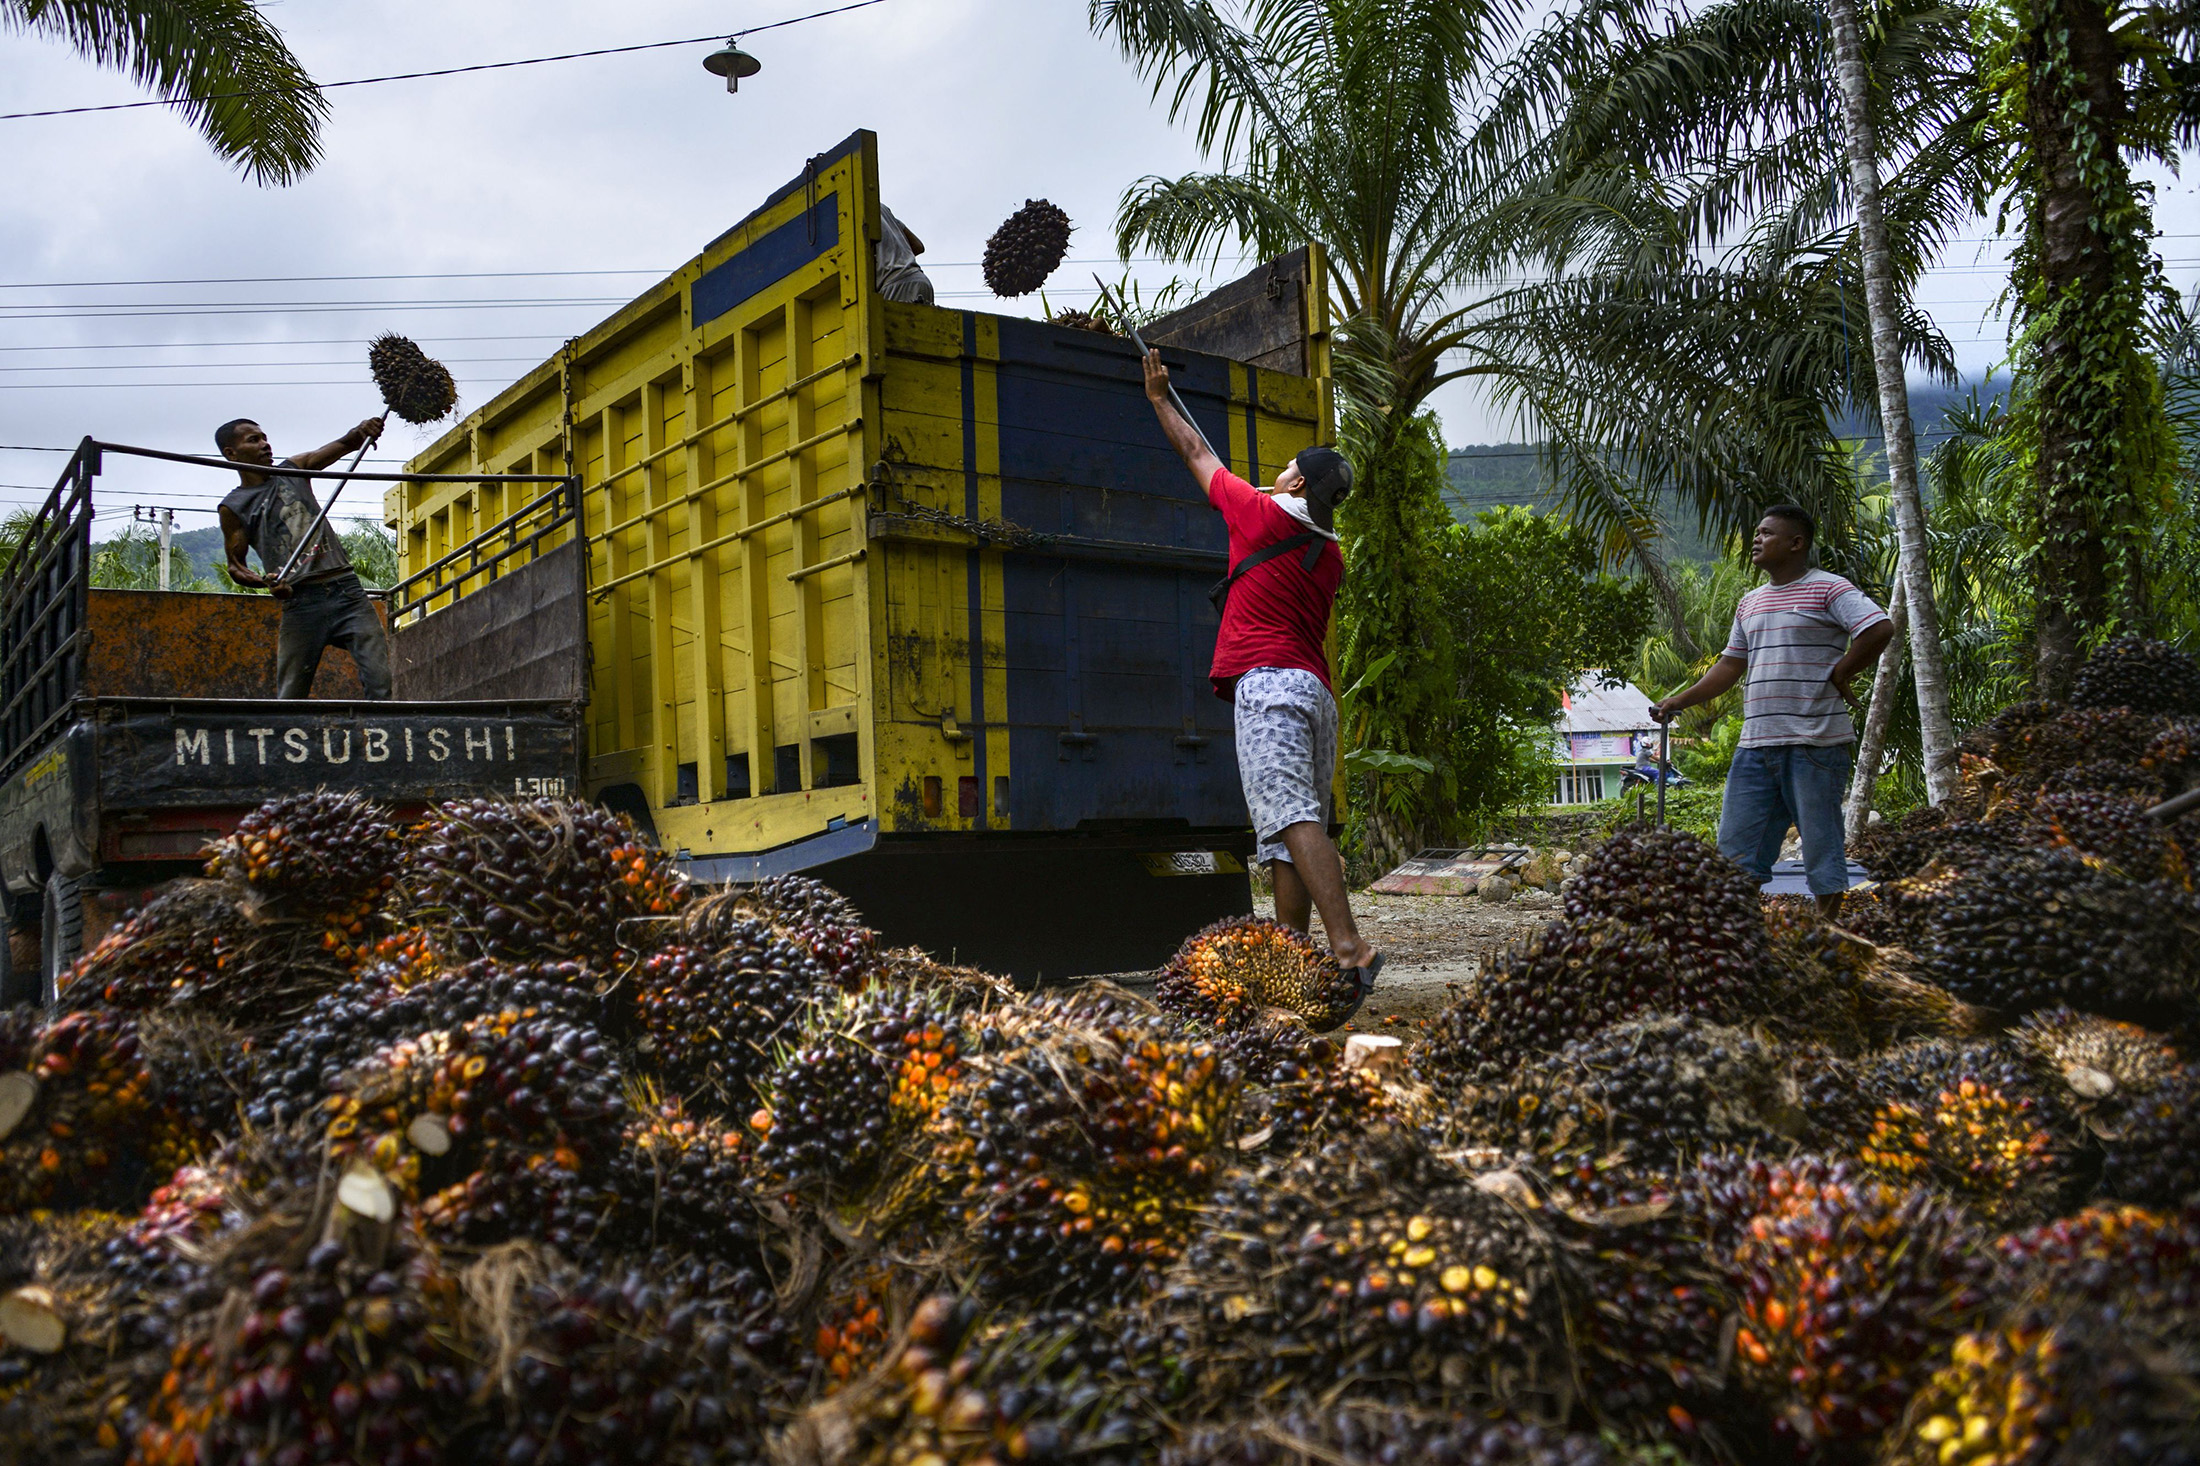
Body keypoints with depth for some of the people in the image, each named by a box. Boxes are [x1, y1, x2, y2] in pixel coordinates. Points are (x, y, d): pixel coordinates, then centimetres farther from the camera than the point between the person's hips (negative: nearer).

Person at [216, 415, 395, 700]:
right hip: (301, 602, -2)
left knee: (381, 681, -10)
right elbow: (235, 566, 10)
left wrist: (361, 431, -15)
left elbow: (344, 445, 8)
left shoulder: (292, 470, 18)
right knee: (290, 696, -2)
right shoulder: (233, 508, 10)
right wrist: (266, 581, -12)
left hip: (347, 589, 2)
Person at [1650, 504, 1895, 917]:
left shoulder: (1828, 589, -3)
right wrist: (1678, 702, 16)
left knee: (1821, 845, 1)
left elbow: (1881, 629, -15)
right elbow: (1731, 666, 23)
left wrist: (1840, 674, -10)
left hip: (1815, 742, -7)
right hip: (1756, 743, 7)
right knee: (1735, 846, 4)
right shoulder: (1750, 603, 19)